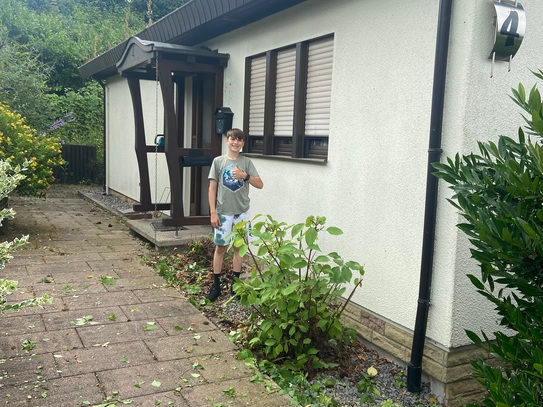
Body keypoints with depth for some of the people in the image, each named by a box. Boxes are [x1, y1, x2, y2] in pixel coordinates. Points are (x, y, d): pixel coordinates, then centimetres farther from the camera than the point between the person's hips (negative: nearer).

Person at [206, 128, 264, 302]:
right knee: (220, 247, 5)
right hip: (223, 212, -1)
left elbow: (260, 185, -3)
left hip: (242, 212, 1)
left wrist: (245, 175, -20)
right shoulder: (218, 161, 0)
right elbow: (212, 188, -2)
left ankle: (235, 284, 20)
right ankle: (216, 285, 15)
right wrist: (213, 213, -8)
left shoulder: (247, 162, 3)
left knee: (239, 247, 8)